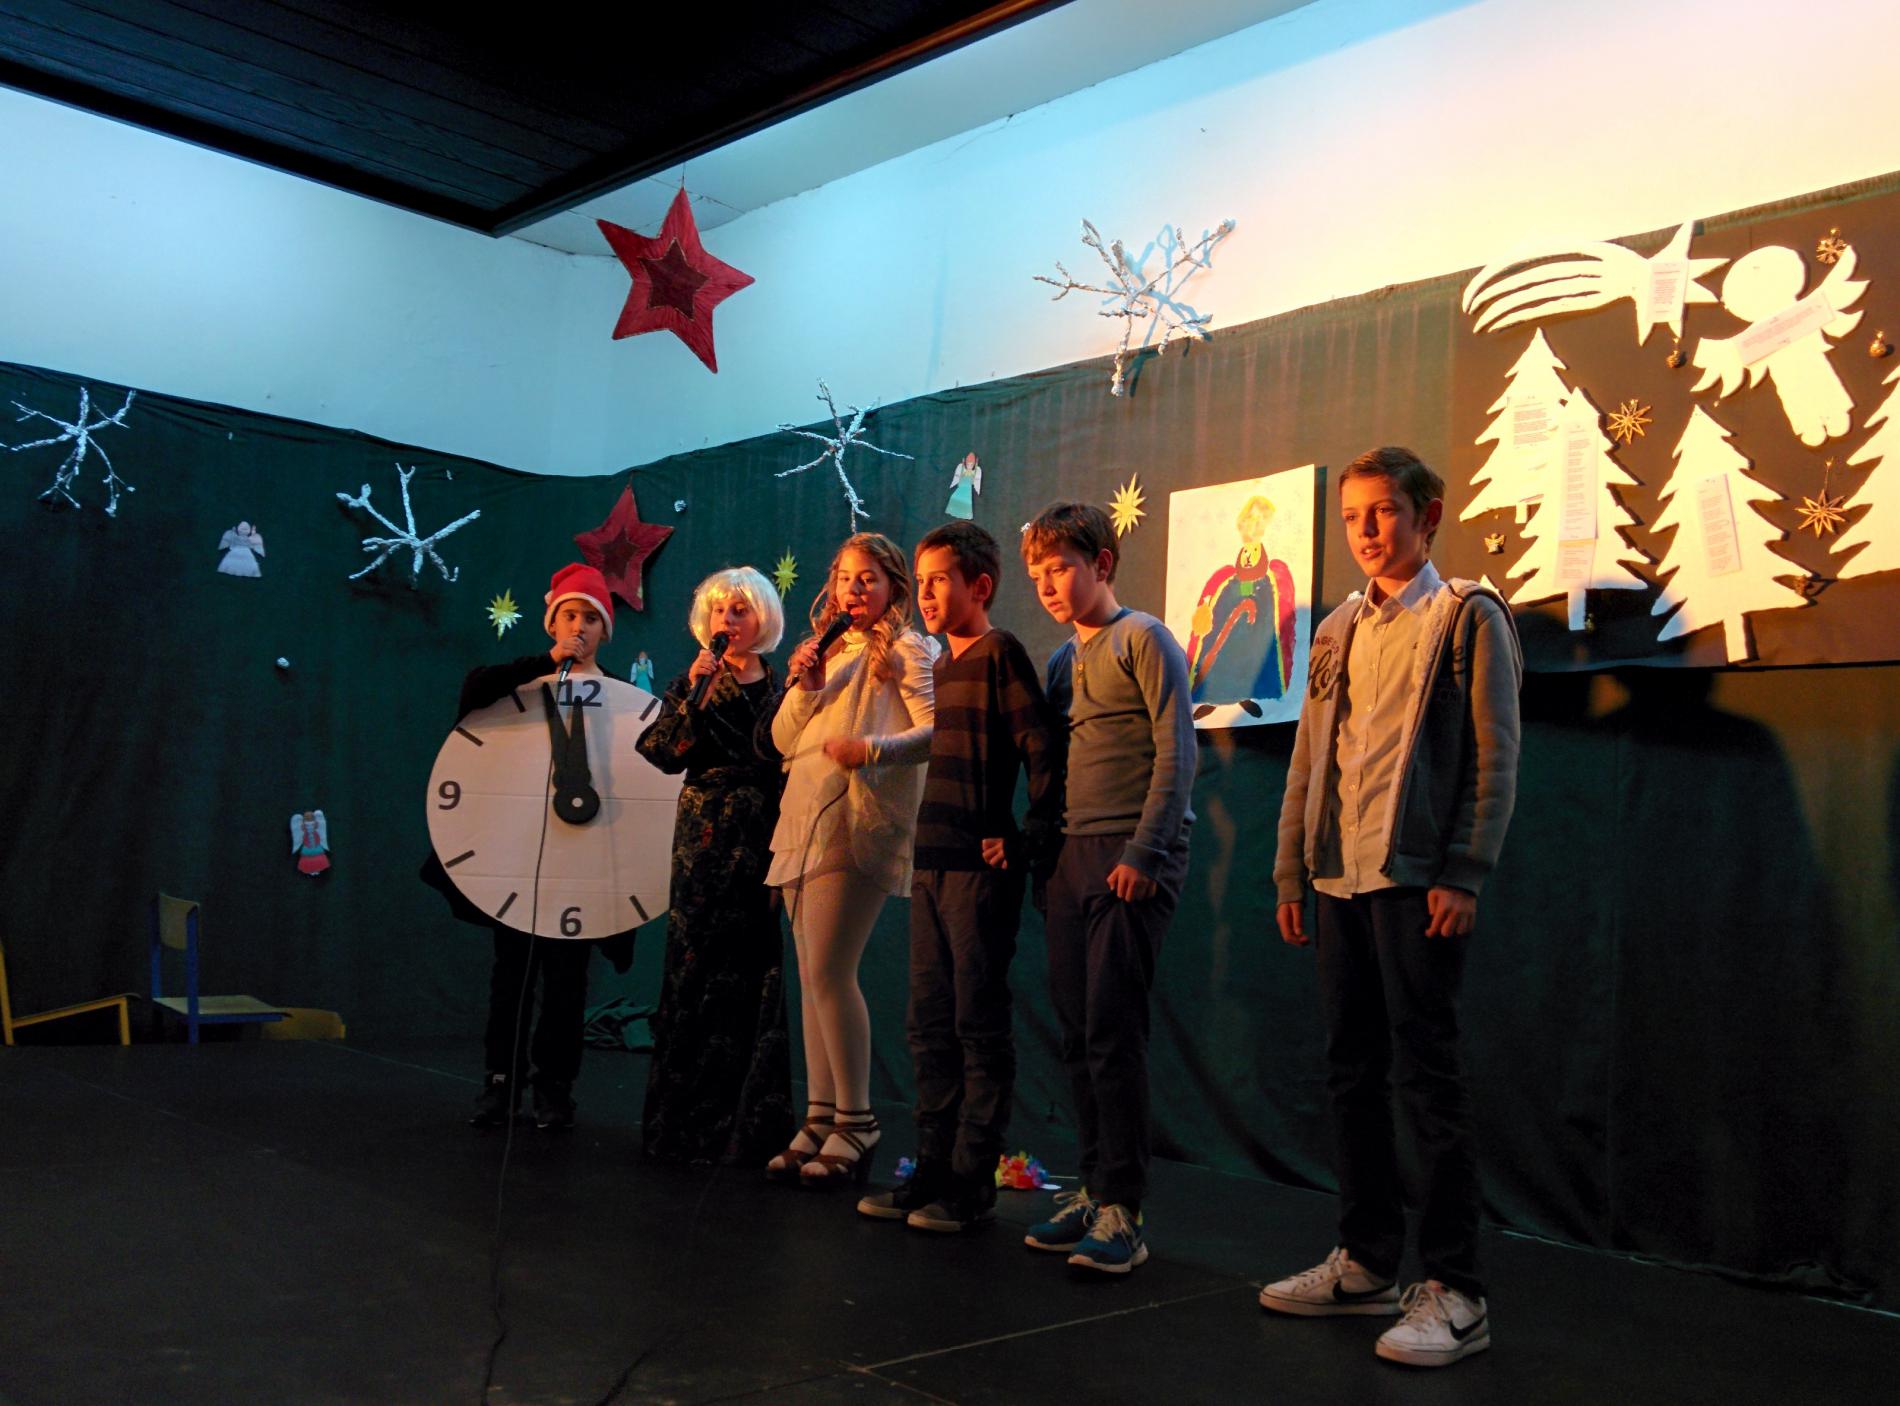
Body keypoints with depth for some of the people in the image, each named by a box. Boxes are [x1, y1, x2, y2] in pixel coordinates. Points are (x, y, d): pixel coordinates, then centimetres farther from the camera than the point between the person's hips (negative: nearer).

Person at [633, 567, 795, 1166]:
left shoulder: (782, 689, 9)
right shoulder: (692, 685, 9)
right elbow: (663, 753, -4)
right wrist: (695, 695, -12)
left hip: (764, 842, 1)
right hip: (705, 840, 0)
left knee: (756, 976, 1)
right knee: (697, 968, -2)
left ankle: (748, 1124, 11)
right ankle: (689, 1121, 8)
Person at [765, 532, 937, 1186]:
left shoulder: (906, 649, 2)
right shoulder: (828, 651, 23)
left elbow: (938, 730, -10)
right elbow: (784, 740, 18)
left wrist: (873, 748, -23)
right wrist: (803, 687, 1)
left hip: (857, 824, -8)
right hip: (806, 820, 8)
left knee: (829, 971, -13)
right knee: (813, 977, 7)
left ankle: (855, 1125, -5)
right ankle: (819, 1119, 12)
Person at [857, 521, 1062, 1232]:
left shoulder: (1001, 653, -8)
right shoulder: (942, 666, 17)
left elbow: (1043, 752, -14)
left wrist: (1028, 842, -15)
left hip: (979, 868, -9)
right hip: (931, 865, 9)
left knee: (979, 1025, -2)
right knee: (929, 1024, 11)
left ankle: (973, 1184, 5)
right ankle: (934, 1169, 20)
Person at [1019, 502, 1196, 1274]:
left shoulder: (1142, 638, -3)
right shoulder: (1063, 659, 19)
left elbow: (1176, 752, -10)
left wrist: (1144, 852, -16)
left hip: (1132, 860, -7)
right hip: (1071, 857, 7)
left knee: (1112, 1032, -9)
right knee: (1077, 1034, 8)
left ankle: (1123, 1210, -4)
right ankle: (1093, 1189, 17)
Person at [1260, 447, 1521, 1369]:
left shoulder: (1467, 617, -1)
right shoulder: (1338, 630, 16)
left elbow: (1494, 758, -7)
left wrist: (1464, 876, -14)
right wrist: (1291, 873, 12)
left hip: (1418, 879, -6)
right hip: (1341, 879, 6)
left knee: (1426, 1076, -4)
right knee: (1351, 1072, 11)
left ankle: (1454, 1293, 5)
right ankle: (1367, 1264, 22)